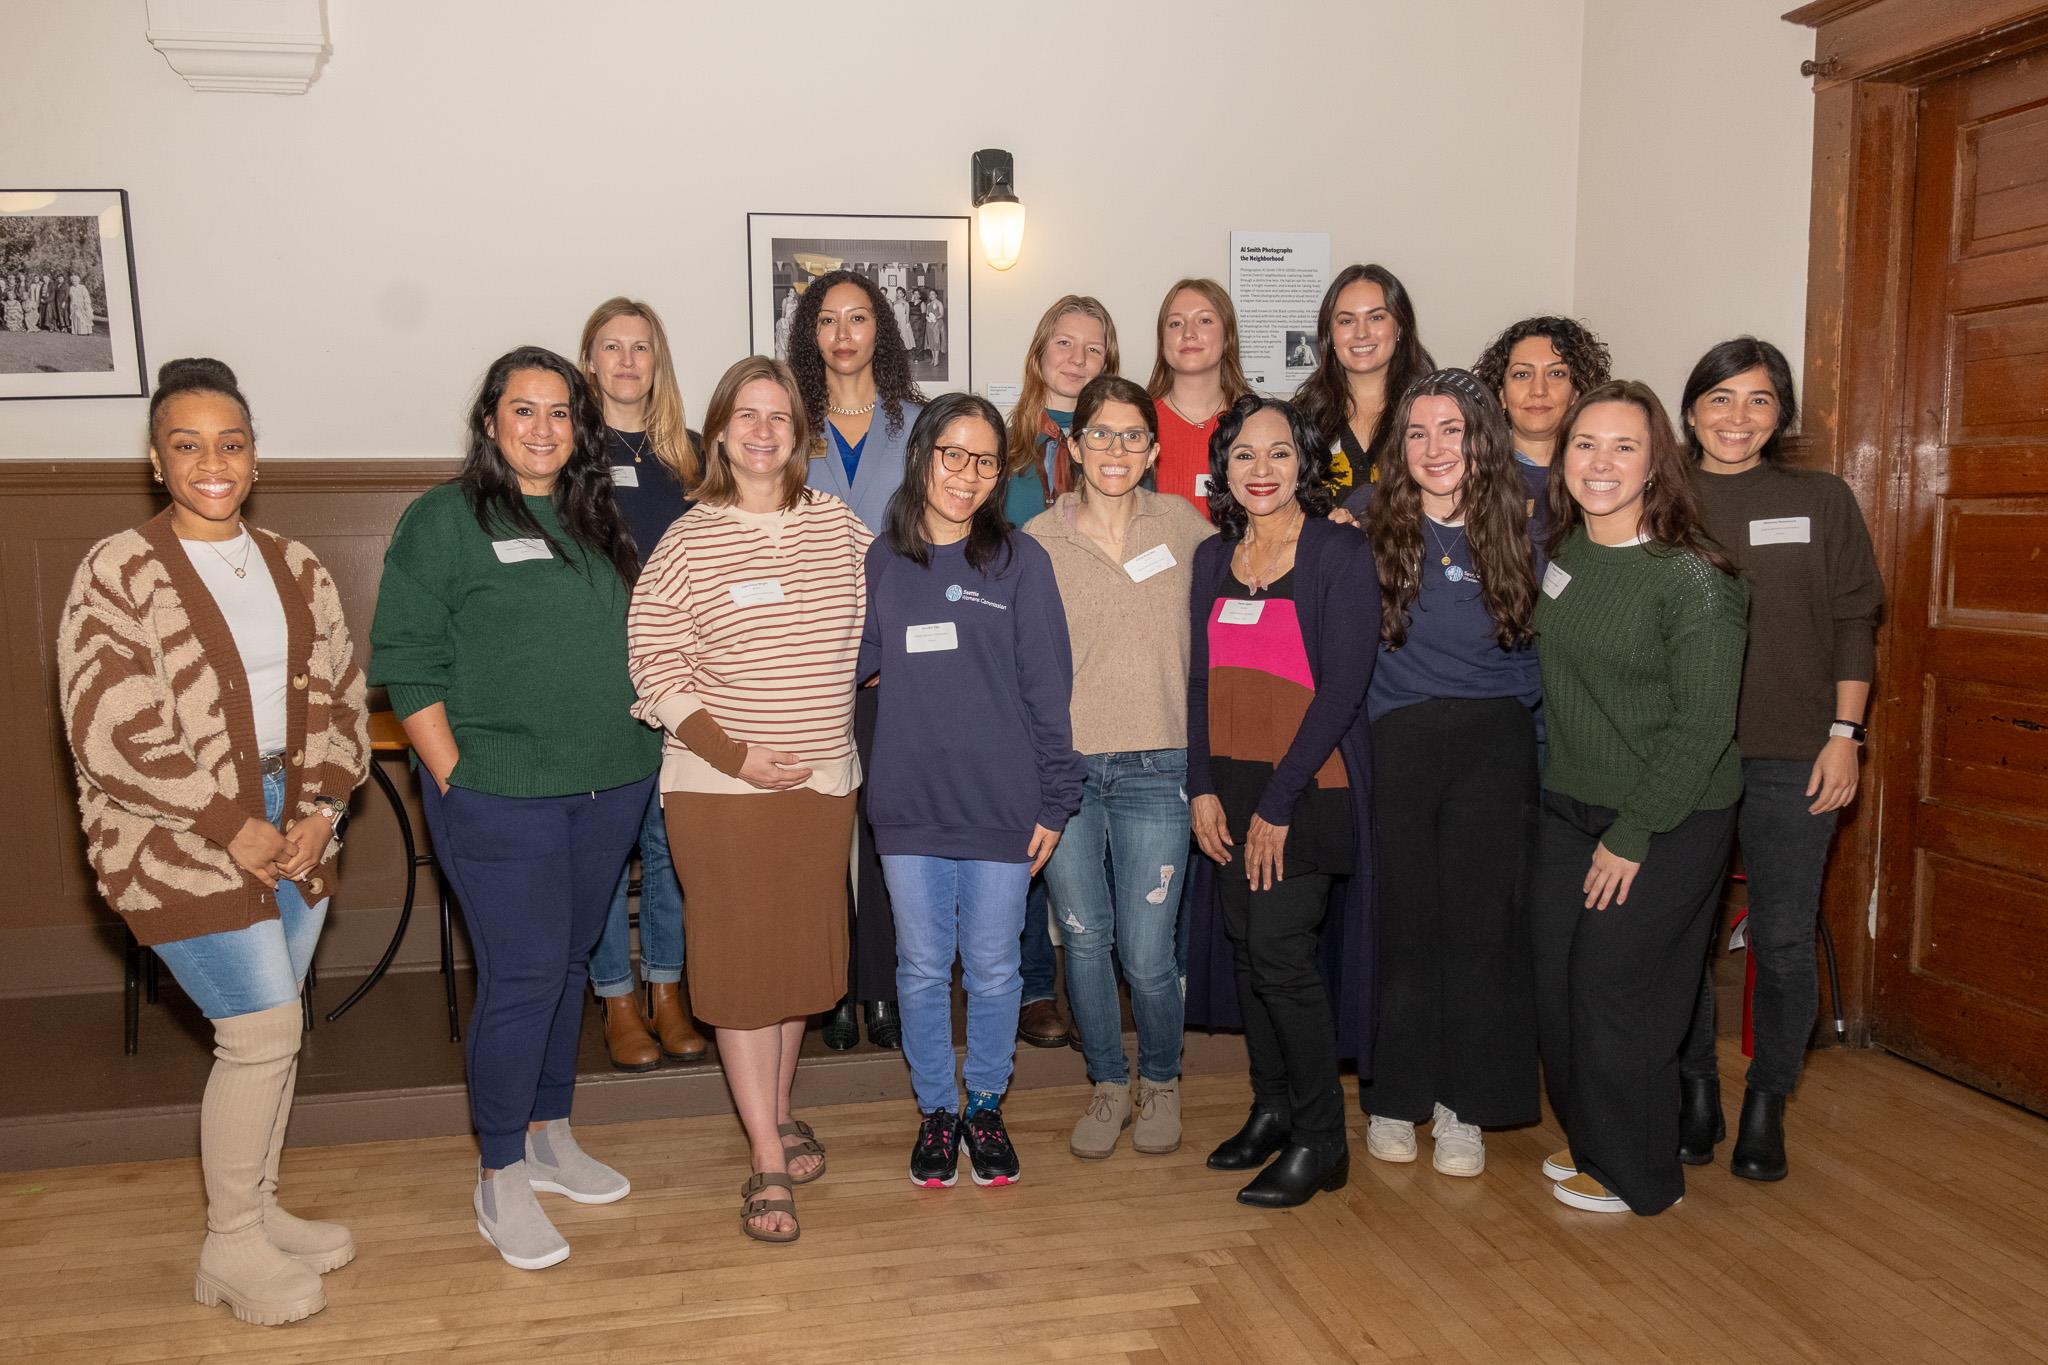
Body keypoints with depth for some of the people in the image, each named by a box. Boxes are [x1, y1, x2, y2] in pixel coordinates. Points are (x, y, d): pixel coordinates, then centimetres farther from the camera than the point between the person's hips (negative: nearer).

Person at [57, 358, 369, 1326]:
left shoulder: (294, 568, 7)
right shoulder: (119, 574, -10)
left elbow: (337, 697, 8)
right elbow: (111, 734, -15)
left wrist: (320, 809, -6)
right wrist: (233, 829, -15)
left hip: (293, 830, 6)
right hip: (183, 843, -5)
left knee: (270, 1029, 13)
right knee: (264, 1030, -6)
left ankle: (257, 1208, 32)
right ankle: (229, 1249, 13)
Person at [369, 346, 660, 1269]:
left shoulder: (595, 518, 12)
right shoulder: (443, 519, -5)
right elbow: (407, 665, -8)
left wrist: (637, 743, 9)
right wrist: (454, 778, -13)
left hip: (610, 787, 6)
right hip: (501, 796, -6)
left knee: (570, 962, 15)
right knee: (522, 974, -3)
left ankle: (548, 1135, 31)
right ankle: (501, 1177, 13)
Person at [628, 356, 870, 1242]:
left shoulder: (838, 525, 4)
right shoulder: (689, 540, -7)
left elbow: (877, 623, 17)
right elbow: (652, 662, -8)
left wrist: (839, 720, 9)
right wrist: (733, 752, -15)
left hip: (824, 777, 4)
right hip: (722, 783, -4)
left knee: (805, 949, 13)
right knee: (741, 957, 1)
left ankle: (779, 1109, 35)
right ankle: (767, 1161, 12)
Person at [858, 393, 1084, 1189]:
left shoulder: (1019, 559, -2)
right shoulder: (882, 560, 5)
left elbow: (1047, 688, -2)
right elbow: (851, 664, 11)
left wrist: (1055, 800, -4)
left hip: (1001, 804, -2)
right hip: (909, 803, 2)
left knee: (992, 968, 11)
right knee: (922, 968, 12)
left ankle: (986, 1107, 31)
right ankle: (936, 1110, 30)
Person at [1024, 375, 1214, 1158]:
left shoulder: (1183, 526, 4)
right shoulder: (1036, 541, 2)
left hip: (1154, 769, 0)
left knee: (1147, 954, 0)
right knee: (1084, 941, 9)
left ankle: (1161, 1083, 28)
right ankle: (1108, 1086, 32)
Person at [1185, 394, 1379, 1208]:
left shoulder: (1341, 554, -7)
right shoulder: (1214, 559, 11)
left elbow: (1343, 687, -12)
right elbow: (1202, 679, 12)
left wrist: (1279, 803, -14)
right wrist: (1203, 787, 1)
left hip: (1307, 787, -5)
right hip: (1230, 784, 6)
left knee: (1279, 949, -8)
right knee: (1244, 944, 8)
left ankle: (1320, 1139, 7)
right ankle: (1272, 1108, 25)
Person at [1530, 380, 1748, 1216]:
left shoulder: (1692, 580, -17)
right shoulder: (1559, 551, 3)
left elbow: (1704, 723, -17)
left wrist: (1633, 833, -15)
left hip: (1667, 820, -6)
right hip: (1567, 805, 6)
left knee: (1616, 989, 1)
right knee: (1554, 981, 10)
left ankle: (1635, 1176, 23)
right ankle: (1588, 1140, 33)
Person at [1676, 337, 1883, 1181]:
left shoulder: (1821, 500, 5)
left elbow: (1854, 625, 5)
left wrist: (1844, 735, -2)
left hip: (1791, 760, 0)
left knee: (1783, 938, 3)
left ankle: (1767, 1104, 20)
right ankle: (1696, 1091, 23)